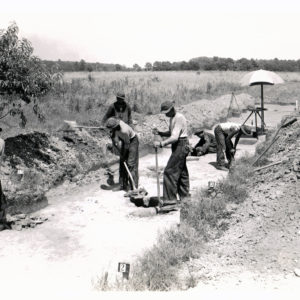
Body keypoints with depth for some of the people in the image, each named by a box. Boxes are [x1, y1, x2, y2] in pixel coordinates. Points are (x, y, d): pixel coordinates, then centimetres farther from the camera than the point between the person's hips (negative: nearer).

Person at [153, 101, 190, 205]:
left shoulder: (179, 118, -18)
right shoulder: (173, 118, 14)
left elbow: (174, 137, -26)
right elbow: (171, 133, 19)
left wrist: (161, 143, -31)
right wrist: (159, 133, 4)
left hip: (181, 146, -11)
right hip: (178, 147, 11)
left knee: (170, 171, -10)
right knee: (181, 172, 16)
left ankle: (170, 198, -5)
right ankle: (184, 196, 26)